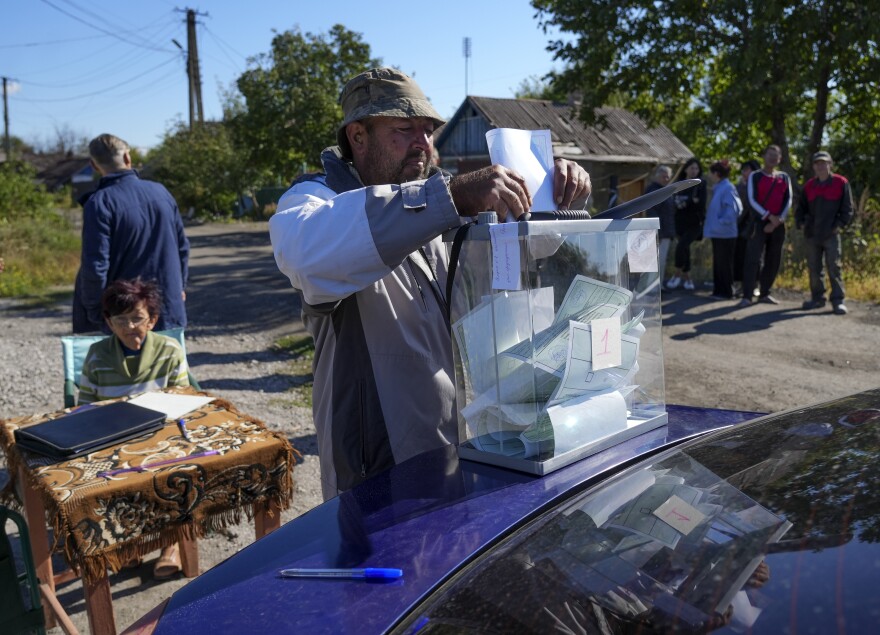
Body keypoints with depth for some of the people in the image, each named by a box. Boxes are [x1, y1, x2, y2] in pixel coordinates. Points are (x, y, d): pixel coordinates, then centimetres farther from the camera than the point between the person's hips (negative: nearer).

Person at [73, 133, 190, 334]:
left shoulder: (99, 203, -13)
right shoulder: (161, 191, 2)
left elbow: (95, 266, -16)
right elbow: (182, 246, 9)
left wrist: (94, 312, -4)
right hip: (169, 309, 4)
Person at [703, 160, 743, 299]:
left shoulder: (727, 188, -15)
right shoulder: (718, 187, 13)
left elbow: (733, 209, -23)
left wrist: (722, 222, -17)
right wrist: (713, 223, 12)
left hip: (724, 233, -9)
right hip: (718, 232, 9)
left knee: (724, 263, -2)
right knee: (718, 262, 14)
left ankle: (726, 292, 6)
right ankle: (718, 290, 22)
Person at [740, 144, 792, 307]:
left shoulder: (784, 178, 13)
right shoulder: (755, 176, 1)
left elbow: (788, 201, 7)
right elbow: (752, 200, -7)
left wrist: (779, 220, -7)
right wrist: (769, 217, -15)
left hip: (778, 225, 5)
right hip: (760, 222, -4)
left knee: (774, 261, 6)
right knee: (753, 259, -12)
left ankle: (764, 293, 15)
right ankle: (747, 296, -13)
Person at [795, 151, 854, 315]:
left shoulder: (841, 183, 0)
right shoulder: (809, 186, 10)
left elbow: (847, 208, 0)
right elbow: (801, 207, 18)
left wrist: (840, 224, -10)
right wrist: (800, 223, 4)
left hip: (831, 234, -4)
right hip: (811, 234, 4)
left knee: (834, 267, -5)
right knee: (814, 268, 8)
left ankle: (838, 300, -2)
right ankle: (817, 298, 18)